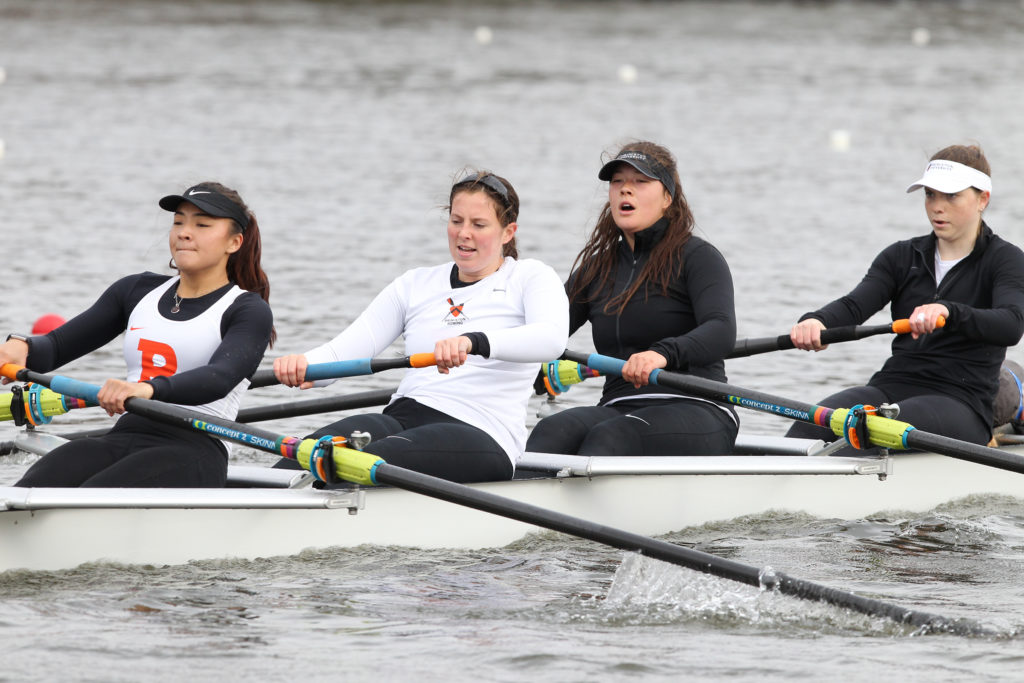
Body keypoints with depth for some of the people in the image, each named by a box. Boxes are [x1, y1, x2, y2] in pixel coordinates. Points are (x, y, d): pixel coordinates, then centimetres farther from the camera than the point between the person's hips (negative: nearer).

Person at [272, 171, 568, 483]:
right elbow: (346, 348, 10)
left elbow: (551, 338, -15)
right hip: (403, 419, 4)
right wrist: (305, 365, -16)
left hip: (480, 434, -4)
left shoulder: (529, 277, 8)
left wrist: (474, 342, -34)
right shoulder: (416, 284, 21)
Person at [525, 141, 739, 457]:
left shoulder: (696, 257, 0)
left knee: (610, 438, -35)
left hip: (697, 413, -4)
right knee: (553, 431, -29)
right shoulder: (596, 269, 19)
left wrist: (664, 353, -39)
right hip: (619, 408, 4)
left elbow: (722, 331, -18)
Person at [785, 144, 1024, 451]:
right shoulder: (903, 256, 16)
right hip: (892, 385, 4)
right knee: (813, 422, -29)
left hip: (959, 403, -4)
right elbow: (854, 305, -1)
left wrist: (948, 311, -40)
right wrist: (816, 321, -26)